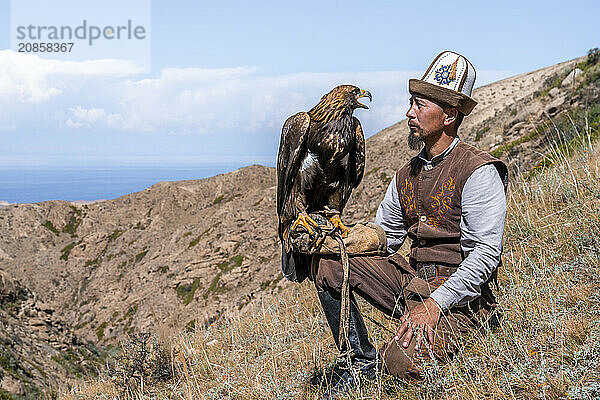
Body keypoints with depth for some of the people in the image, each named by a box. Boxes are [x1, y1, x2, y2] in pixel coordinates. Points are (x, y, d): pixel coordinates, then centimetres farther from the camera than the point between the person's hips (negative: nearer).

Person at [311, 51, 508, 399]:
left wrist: (435, 304, -25)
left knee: (402, 361, -33)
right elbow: (383, 237, 19)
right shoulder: (407, 176, 11)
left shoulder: (479, 171, -12)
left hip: (458, 298, -7)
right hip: (413, 285, 7)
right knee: (326, 262, -6)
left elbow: (487, 254, -19)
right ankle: (363, 360, 1)